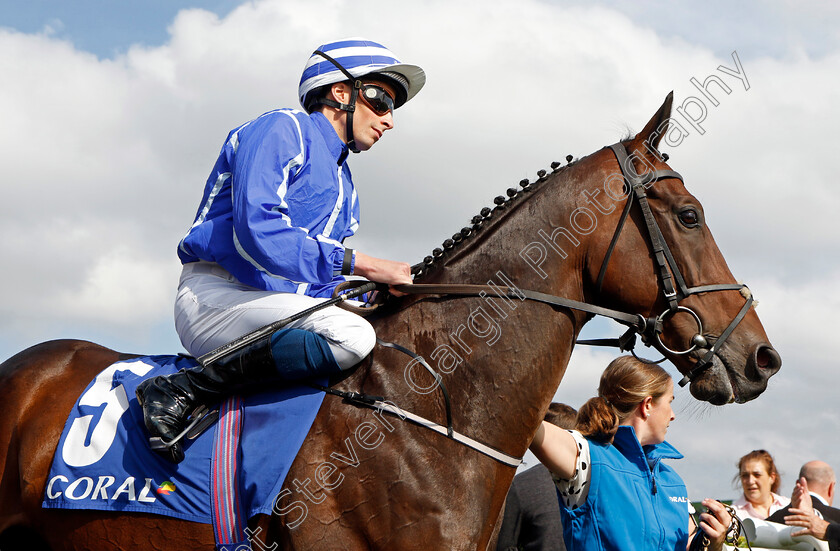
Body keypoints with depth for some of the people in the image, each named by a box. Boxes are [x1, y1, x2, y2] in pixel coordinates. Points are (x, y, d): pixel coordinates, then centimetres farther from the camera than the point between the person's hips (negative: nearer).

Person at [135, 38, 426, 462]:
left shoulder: (344, 186, 25)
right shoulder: (282, 130, -3)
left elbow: (324, 282, 21)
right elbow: (257, 233, -20)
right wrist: (360, 265, -18)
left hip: (276, 307, 9)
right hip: (215, 296, -9)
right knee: (351, 336, -31)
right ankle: (180, 391, -25)